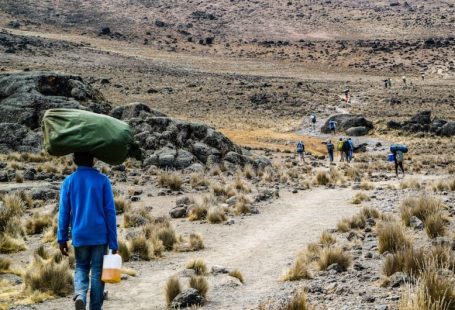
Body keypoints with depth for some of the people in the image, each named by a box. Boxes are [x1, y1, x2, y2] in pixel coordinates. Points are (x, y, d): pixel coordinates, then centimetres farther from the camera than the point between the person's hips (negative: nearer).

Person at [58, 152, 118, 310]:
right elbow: (110, 212, -5)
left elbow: (64, 212, 1)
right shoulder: (103, 180, -4)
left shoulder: (68, 182, 0)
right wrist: (113, 242, -1)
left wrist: (62, 239, 8)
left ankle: (80, 294, -8)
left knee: (81, 267, 18)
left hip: (79, 235, 2)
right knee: (97, 271, 8)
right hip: (100, 235, -1)